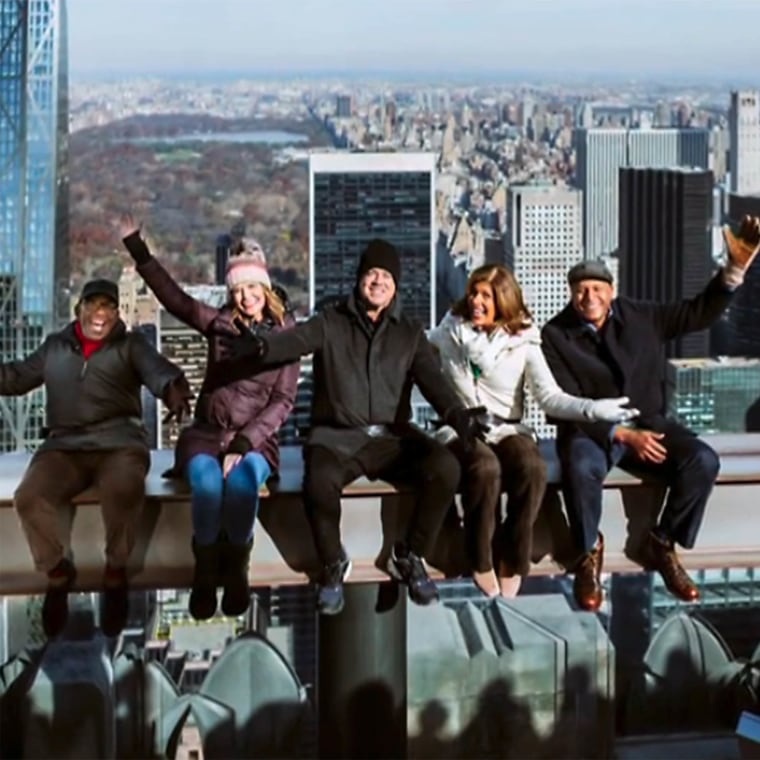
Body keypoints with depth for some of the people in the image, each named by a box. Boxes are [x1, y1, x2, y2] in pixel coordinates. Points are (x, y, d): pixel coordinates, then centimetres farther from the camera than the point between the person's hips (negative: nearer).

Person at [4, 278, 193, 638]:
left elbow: (158, 370, -7)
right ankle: (57, 571, 2)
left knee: (123, 491, -36)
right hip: (64, 445, 2)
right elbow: (17, 376, 25)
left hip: (119, 442, -2)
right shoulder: (55, 345, 21)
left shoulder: (131, 344, 12)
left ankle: (115, 571, -8)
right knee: (28, 497, -26)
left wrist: (173, 388, -31)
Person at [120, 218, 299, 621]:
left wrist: (244, 444, -14)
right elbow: (172, 295, 6)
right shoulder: (219, 323, 11)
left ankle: (235, 569, -17)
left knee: (241, 484, -37)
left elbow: (283, 400, -2)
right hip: (206, 434, 1)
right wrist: (136, 246, -1)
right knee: (207, 484, -34)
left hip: (255, 439, -1)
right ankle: (206, 573, -15)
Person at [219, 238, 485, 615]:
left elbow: (433, 380, -1)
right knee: (320, 481, -36)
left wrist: (460, 417, -23)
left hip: (392, 436, 3)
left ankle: (409, 557, -2)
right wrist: (259, 347, -39)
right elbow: (295, 340, -14)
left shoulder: (409, 333, 13)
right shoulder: (331, 322, 6)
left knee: (444, 467, -26)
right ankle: (333, 565, -6)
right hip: (337, 435, -2)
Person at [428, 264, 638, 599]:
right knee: (486, 468, -36)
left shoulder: (522, 340, 4)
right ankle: (481, 564, -20)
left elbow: (549, 396, -5)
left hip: (506, 429, 1)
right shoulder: (450, 331, 7)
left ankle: (512, 565, -21)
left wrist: (592, 409, -20)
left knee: (533, 468, -33)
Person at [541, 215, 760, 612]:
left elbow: (700, 312, 7)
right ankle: (589, 553, -12)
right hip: (590, 429, -3)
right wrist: (621, 434, -23)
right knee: (582, 468, -38)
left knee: (703, 460, -23)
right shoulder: (555, 335, -8)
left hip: (646, 423, 4)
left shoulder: (640, 316, 2)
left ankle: (660, 544, -3)